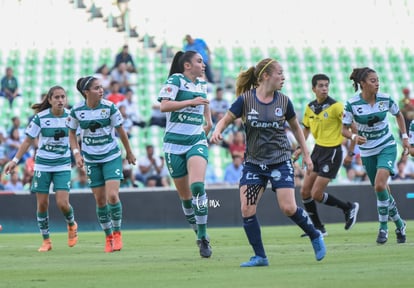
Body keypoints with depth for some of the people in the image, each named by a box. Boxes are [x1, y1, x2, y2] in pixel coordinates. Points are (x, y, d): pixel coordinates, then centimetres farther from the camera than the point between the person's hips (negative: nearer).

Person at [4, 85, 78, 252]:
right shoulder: (40, 118, -10)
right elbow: (29, 140, -2)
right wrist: (15, 160, -4)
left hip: (63, 165, 0)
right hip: (42, 165, 0)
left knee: (62, 203, -12)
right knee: (42, 204, 0)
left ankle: (71, 225, 21)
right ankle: (46, 241, 14)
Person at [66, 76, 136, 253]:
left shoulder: (109, 107, -11)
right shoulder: (77, 111, -9)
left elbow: (120, 130, 1)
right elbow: (72, 133, 6)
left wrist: (129, 153, 9)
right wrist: (77, 153, -6)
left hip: (112, 156, -1)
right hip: (91, 159, 1)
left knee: (112, 195, -15)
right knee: (100, 200, 3)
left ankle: (117, 233, 3)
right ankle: (108, 237, 18)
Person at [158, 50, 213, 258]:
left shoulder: (202, 84, 14)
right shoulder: (175, 80, -4)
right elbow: (164, 106, -19)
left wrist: (209, 121, 24)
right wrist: (191, 102, -23)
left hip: (197, 141, 2)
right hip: (174, 144, -2)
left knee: (197, 187, -20)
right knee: (185, 195, 4)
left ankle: (203, 238, -18)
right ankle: (197, 229, 27)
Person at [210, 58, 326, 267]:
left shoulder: (283, 101, -2)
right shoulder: (245, 99, -7)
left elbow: (295, 127, 14)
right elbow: (226, 119, -1)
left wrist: (306, 154, 16)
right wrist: (217, 131, -23)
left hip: (280, 161, -1)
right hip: (253, 162, 1)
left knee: (288, 208, -12)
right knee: (247, 210, -9)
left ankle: (315, 236, 14)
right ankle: (260, 257, 3)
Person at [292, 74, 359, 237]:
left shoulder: (335, 106, -16)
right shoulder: (310, 108, 5)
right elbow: (306, 128, 20)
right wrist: (300, 147, 10)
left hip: (332, 152, -7)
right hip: (317, 149, 7)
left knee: (316, 195, -10)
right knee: (305, 192, 5)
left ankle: (349, 208, 13)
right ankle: (318, 228, 18)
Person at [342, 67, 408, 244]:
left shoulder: (385, 100, -9)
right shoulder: (352, 104, -13)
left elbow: (398, 115, 12)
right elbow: (344, 129, -9)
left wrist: (404, 137, 9)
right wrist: (354, 137, -29)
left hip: (387, 147, -1)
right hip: (367, 151, 1)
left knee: (380, 185, -23)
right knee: (381, 190, 6)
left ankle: (383, 227, -9)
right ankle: (399, 224, 28)